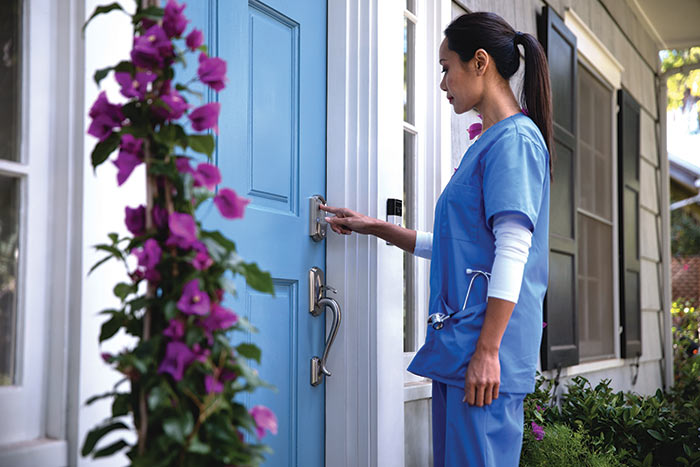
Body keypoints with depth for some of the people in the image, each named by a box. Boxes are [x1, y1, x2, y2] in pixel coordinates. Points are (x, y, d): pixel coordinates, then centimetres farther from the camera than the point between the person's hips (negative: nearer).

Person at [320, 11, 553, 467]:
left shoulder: (515, 139, -9)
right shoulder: (487, 143, 21)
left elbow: (512, 252, -17)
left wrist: (486, 351, -21)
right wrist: (375, 227, 25)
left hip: (485, 346, -10)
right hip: (456, 345, 10)